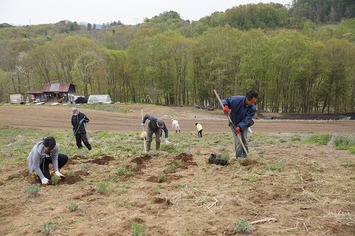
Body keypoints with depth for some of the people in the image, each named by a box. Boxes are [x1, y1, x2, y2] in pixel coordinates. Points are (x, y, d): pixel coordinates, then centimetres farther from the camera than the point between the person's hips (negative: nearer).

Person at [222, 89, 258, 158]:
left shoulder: (253, 109, -24)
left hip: (244, 125, 3)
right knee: (238, 142, -11)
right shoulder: (236, 99, -29)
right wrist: (225, 106, -37)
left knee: (245, 143, 8)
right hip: (234, 124, -2)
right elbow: (225, 100, -14)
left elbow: (246, 120, -27)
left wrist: (240, 127, -43)